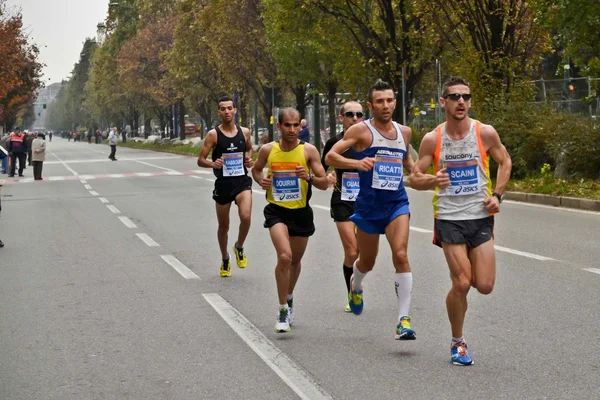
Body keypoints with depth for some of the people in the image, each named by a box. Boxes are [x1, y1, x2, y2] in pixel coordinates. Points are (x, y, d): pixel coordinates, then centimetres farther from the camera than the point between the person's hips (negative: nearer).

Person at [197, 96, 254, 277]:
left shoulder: (245, 132, 3)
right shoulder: (213, 135, -5)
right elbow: (200, 160, -4)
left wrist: (249, 159, 3)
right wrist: (212, 164, -25)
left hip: (242, 181, 1)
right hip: (223, 184, -1)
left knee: (246, 217, -23)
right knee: (223, 226, 11)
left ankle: (239, 247, 7)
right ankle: (225, 260, 34)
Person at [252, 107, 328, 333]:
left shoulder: (308, 151, -7)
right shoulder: (268, 150, -3)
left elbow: (324, 184, -6)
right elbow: (256, 169, 17)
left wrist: (309, 178, -25)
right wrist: (261, 180, -5)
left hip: (301, 212, 2)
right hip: (276, 210, -1)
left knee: (295, 261, 18)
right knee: (284, 256, -23)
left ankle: (289, 297, 47)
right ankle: (283, 310, -12)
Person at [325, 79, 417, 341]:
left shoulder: (404, 132, 9)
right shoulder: (361, 131, -6)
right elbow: (330, 157, -12)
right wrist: (357, 163, -29)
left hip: (397, 203, 2)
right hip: (369, 204, -2)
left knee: (400, 255, -18)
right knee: (367, 261, 15)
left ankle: (403, 320, -18)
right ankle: (355, 285, 52)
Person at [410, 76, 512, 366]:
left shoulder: (486, 133, -4)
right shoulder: (432, 139, -5)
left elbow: (505, 161, 12)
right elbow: (415, 178, 1)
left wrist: (497, 194, -1)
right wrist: (433, 181, -21)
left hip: (481, 216, 2)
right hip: (449, 218, -1)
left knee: (485, 286, -2)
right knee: (461, 284, -8)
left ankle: (466, 269, 35)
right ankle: (457, 343, 13)